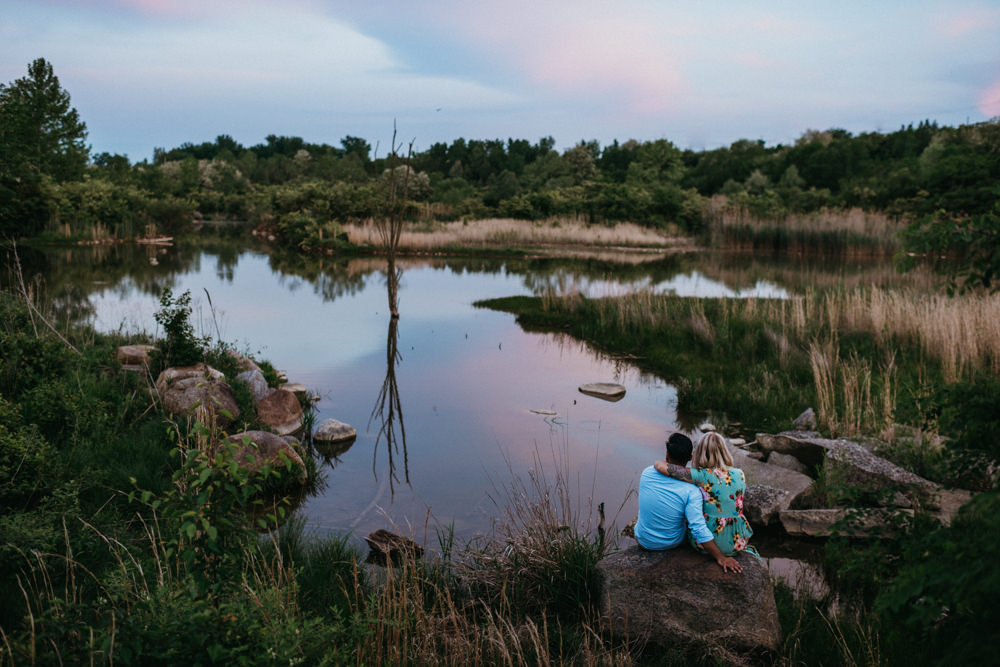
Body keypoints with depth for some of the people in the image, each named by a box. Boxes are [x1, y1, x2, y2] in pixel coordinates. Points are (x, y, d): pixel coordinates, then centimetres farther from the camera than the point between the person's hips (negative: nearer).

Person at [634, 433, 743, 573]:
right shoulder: (691, 490, -27)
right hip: (672, 543, -1)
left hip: (643, 541, 1)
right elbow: (699, 528, -32)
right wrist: (720, 557, -25)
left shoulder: (646, 473, -17)